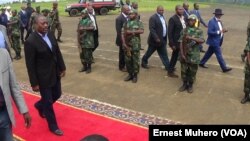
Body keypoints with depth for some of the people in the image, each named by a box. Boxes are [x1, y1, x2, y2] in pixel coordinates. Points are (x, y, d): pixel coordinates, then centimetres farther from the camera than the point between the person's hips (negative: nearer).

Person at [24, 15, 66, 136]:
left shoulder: (50, 35, -1)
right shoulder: (30, 41, -21)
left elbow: (58, 52, 10)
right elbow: (30, 65, -17)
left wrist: (62, 67, 10)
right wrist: (34, 83, -14)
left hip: (55, 73, 7)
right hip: (43, 77, -7)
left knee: (57, 95, 21)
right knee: (48, 102, 8)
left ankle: (40, 105, 51)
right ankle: (53, 126, 28)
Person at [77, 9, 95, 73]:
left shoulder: (89, 21, -6)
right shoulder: (80, 22, 11)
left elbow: (92, 27, -26)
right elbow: (78, 31, 11)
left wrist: (84, 28, -29)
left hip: (88, 41, -6)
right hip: (81, 41, 6)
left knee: (88, 55, -1)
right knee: (82, 54, 11)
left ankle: (89, 68, 11)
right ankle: (84, 67, 25)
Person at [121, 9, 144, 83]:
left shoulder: (139, 22, 1)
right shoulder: (126, 23, 10)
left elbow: (142, 31, -17)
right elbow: (122, 33, 4)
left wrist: (131, 31, -17)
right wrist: (124, 43, -9)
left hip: (135, 45, -3)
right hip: (127, 44, 4)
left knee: (135, 60, 3)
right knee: (127, 60, 8)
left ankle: (135, 75, 14)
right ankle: (130, 74, 23)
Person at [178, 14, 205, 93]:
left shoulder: (199, 31, -2)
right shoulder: (184, 31, 3)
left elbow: (202, 41, -19)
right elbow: (181, 43, -2)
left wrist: (191, 38, -32)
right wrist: (182, 54, -11)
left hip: (194, 56, -1)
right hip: (184, 55, 2)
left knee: (192, 72, 7)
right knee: (184, 71, 9)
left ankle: (190, 85, 23)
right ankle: (184, 84, 26)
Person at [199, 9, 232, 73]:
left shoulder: (219, 21, 11)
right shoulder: (211, 21, -17)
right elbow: (209, 32, -22)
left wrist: (223, 30, -2)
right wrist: (219, 32, -26)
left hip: (218, 41, 9)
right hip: (214, 41, -9)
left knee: (209, 53, 17)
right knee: (219, 55, -4)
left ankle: (202, 63, 28)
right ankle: (224, 68, 2)